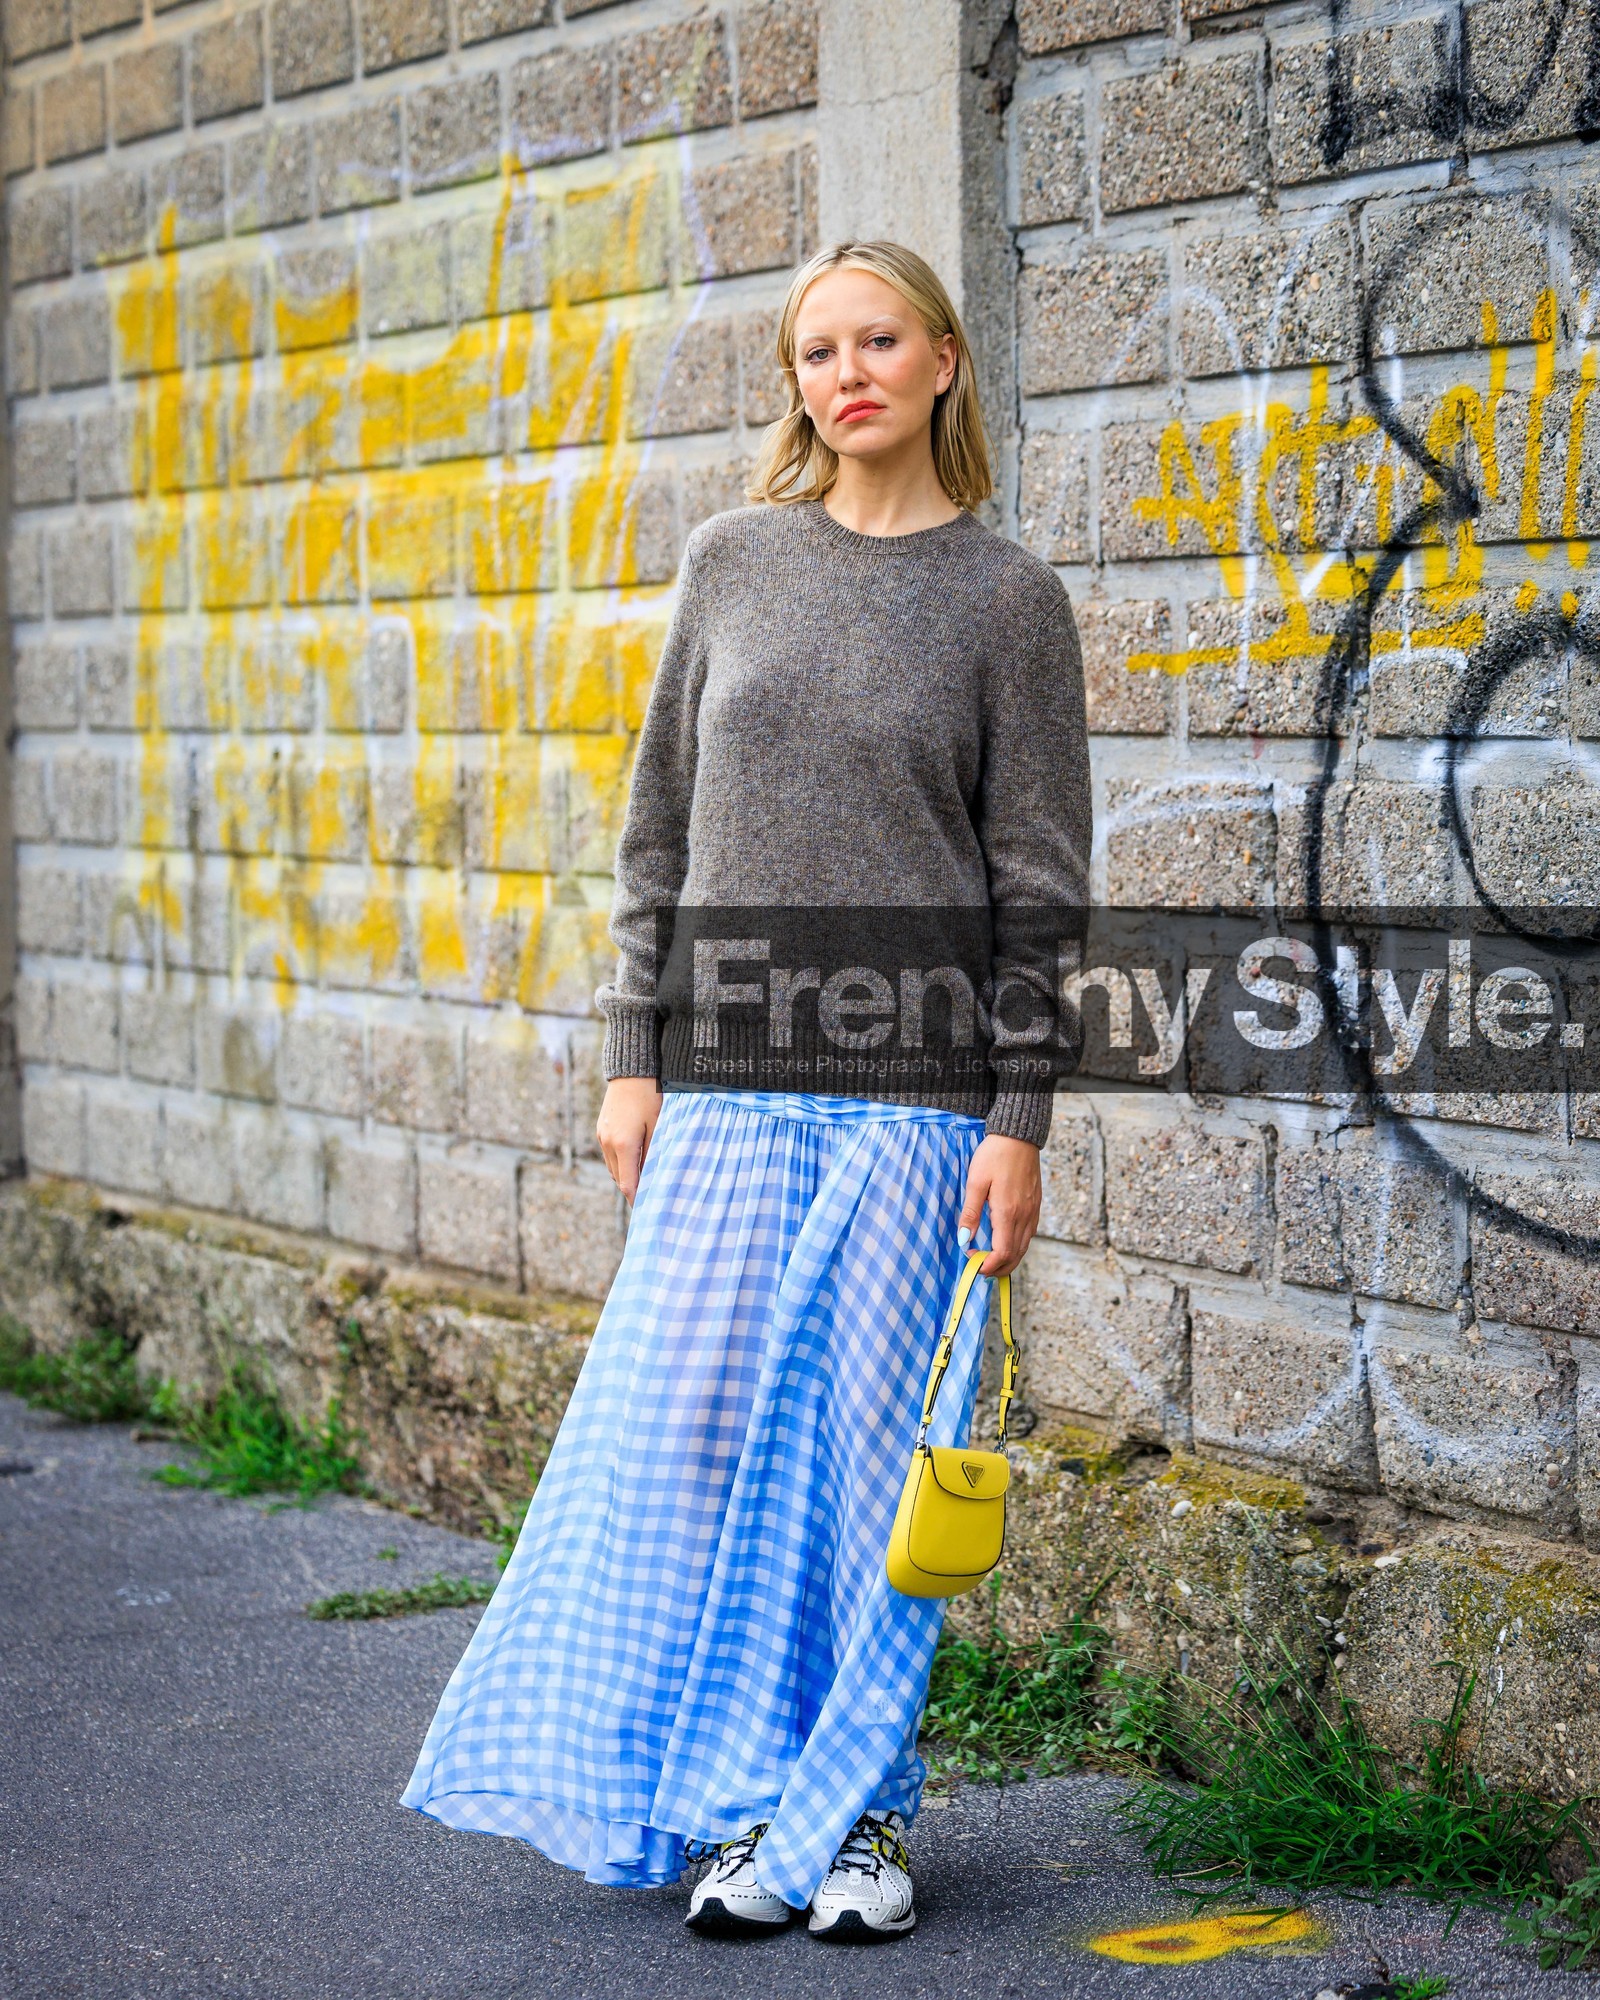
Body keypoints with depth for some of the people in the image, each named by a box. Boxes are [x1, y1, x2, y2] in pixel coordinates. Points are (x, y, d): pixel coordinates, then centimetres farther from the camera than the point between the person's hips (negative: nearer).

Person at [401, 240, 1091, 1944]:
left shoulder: (1008, 598, 0)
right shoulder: (734, 562, 9)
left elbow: (1040, 879, -1)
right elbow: (661, 826, 12)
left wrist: (1019, 1120, -7)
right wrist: (632, 1054, 6)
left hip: (914, 1099, -3)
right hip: (727, 1085, 3)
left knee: (868, 1441, 0)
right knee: (691, 1429, 0)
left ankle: (858, 1808, 15)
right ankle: (736, 1804, 14)